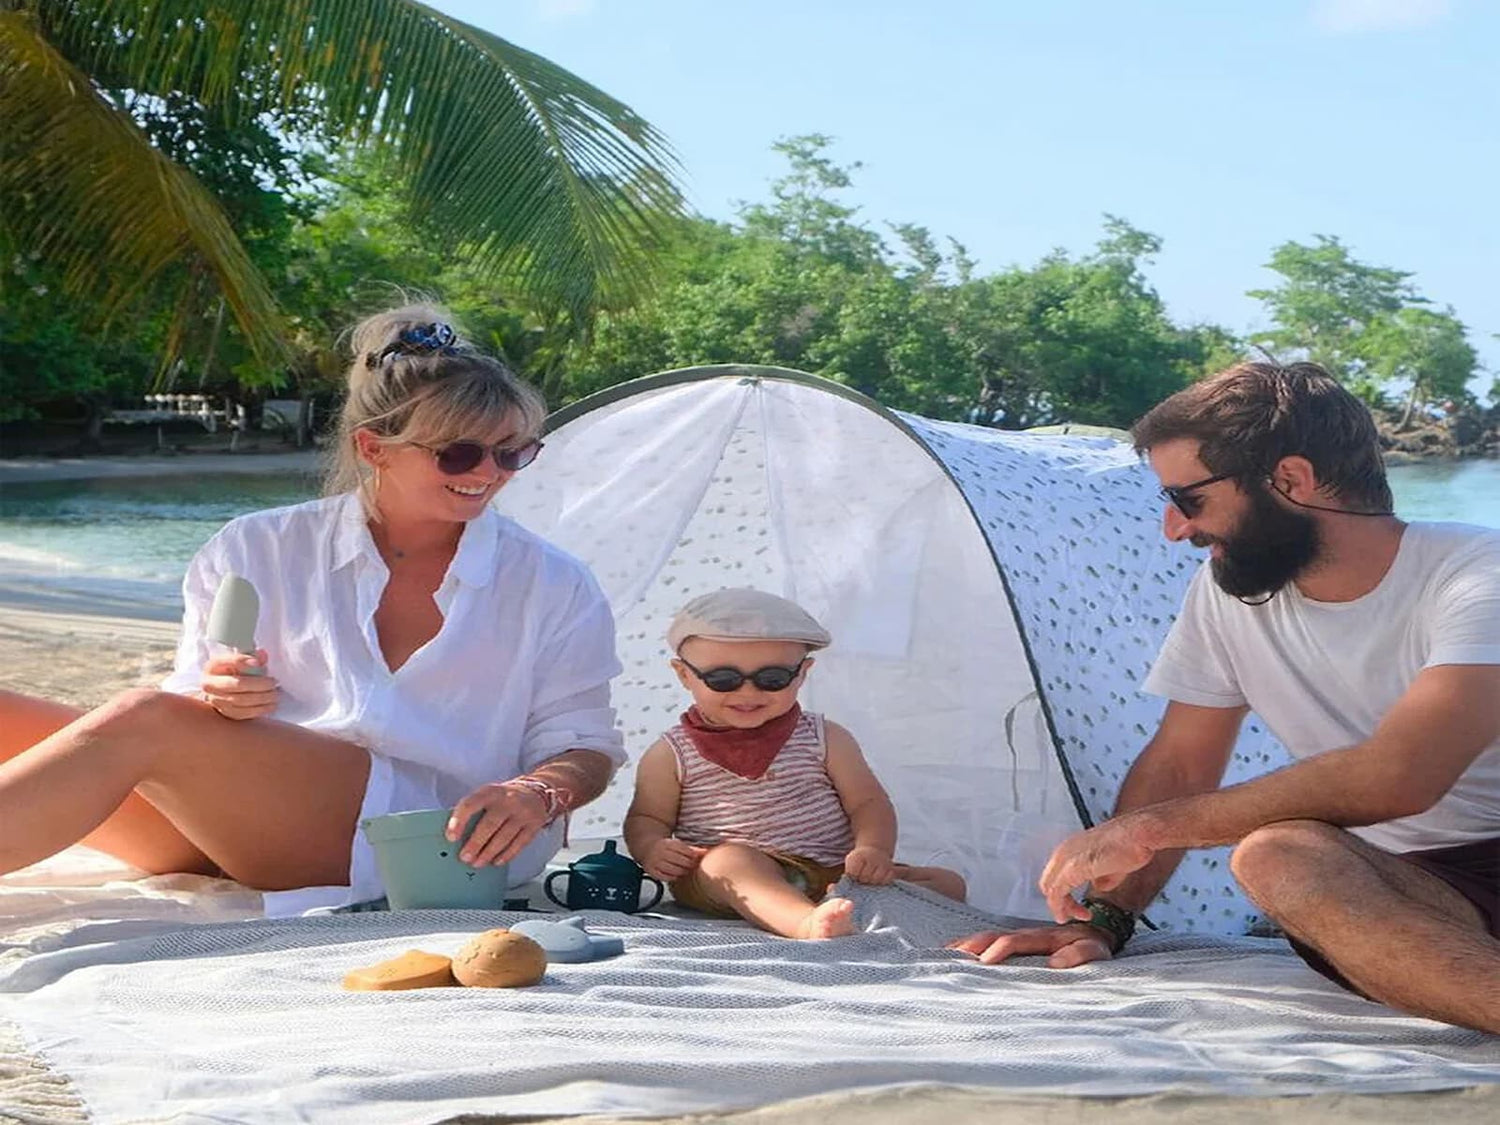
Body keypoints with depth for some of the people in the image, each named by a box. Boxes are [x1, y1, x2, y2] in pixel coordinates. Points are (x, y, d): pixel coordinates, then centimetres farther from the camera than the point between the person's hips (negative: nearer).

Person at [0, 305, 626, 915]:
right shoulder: (262, 550, 13)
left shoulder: (552, 588, 11)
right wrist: (218, 700, -12)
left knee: (142, 721, -28)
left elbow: (585, 743, 9)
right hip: (217, 820, 3)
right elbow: (192, 715, 13)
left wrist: (535, 795, -15)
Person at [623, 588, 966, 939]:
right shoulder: (670, 755, 6)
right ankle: (806, 923, -62)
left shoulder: (825, 739, 8)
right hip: (721, 883, -2)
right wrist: (651, 849, -14)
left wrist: (873, 849, -14)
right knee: (729, 861, -38)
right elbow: (646, 818, 10)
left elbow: (868, 803, 7)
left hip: (831, 874, 2)